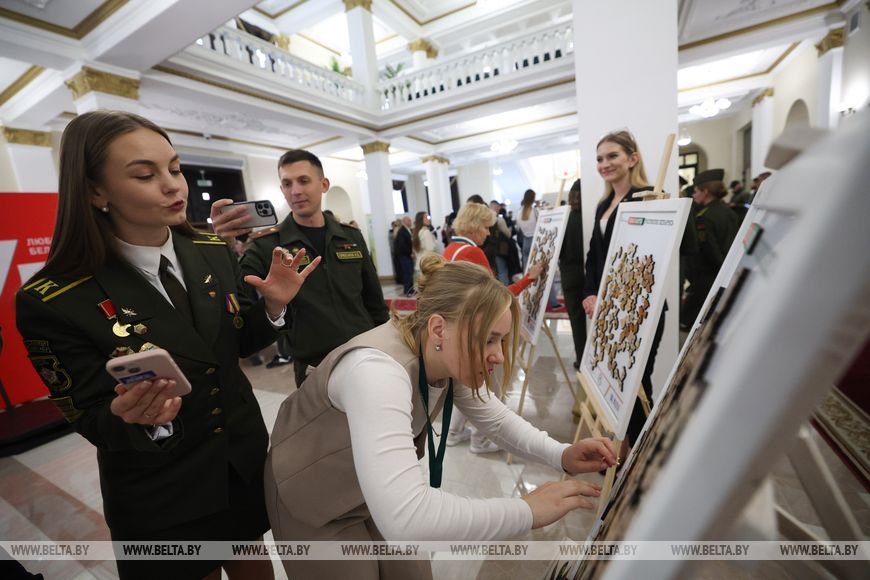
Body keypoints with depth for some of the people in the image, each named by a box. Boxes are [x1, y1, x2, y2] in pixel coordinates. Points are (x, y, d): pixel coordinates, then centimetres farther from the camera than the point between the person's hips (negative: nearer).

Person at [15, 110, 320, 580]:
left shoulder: (214, 253, -8)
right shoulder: (52, 301, -19)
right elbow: (91, 421, -12)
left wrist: (272, 305, -17)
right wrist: (131, 417, -34)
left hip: (246, 460, 4)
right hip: (160, 495, -3)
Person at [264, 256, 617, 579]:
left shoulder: (450, 359, -15)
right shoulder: (376, 369, -41)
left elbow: (496, 419, -4)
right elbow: (404, 518, -48)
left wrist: (561, 455, -20)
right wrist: (527, 511, -37)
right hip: (312, 500, -6)